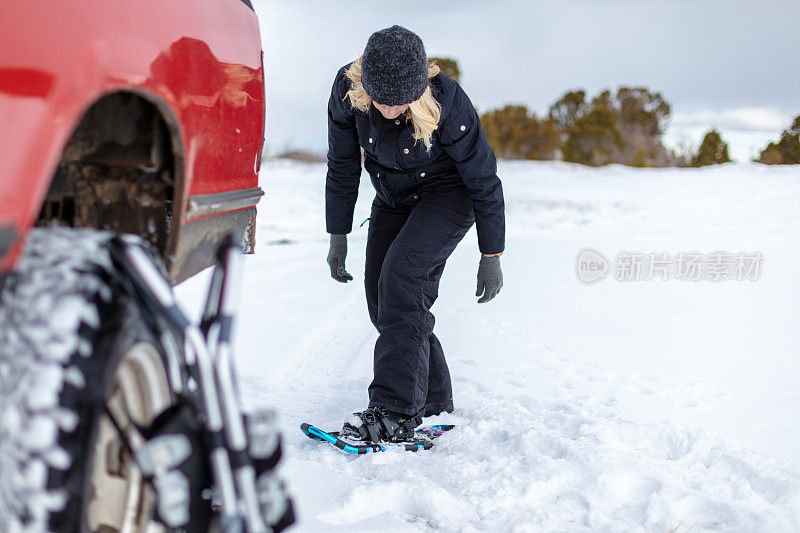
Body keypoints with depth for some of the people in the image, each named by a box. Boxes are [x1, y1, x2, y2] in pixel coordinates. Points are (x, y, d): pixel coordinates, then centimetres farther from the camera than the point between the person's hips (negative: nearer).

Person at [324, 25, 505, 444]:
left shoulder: (447, 102, -31)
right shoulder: (347, 89, -21)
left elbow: (484, 181, -19)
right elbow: (342, 167, -6)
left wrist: (491, 256, -15)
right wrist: (338, 237, -2)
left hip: (447, 194, -5)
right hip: (392, 200, 5)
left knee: (401, 275, -27)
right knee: (382, 301, -5)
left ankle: (395, 412, -26)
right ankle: (434, 399, 11)